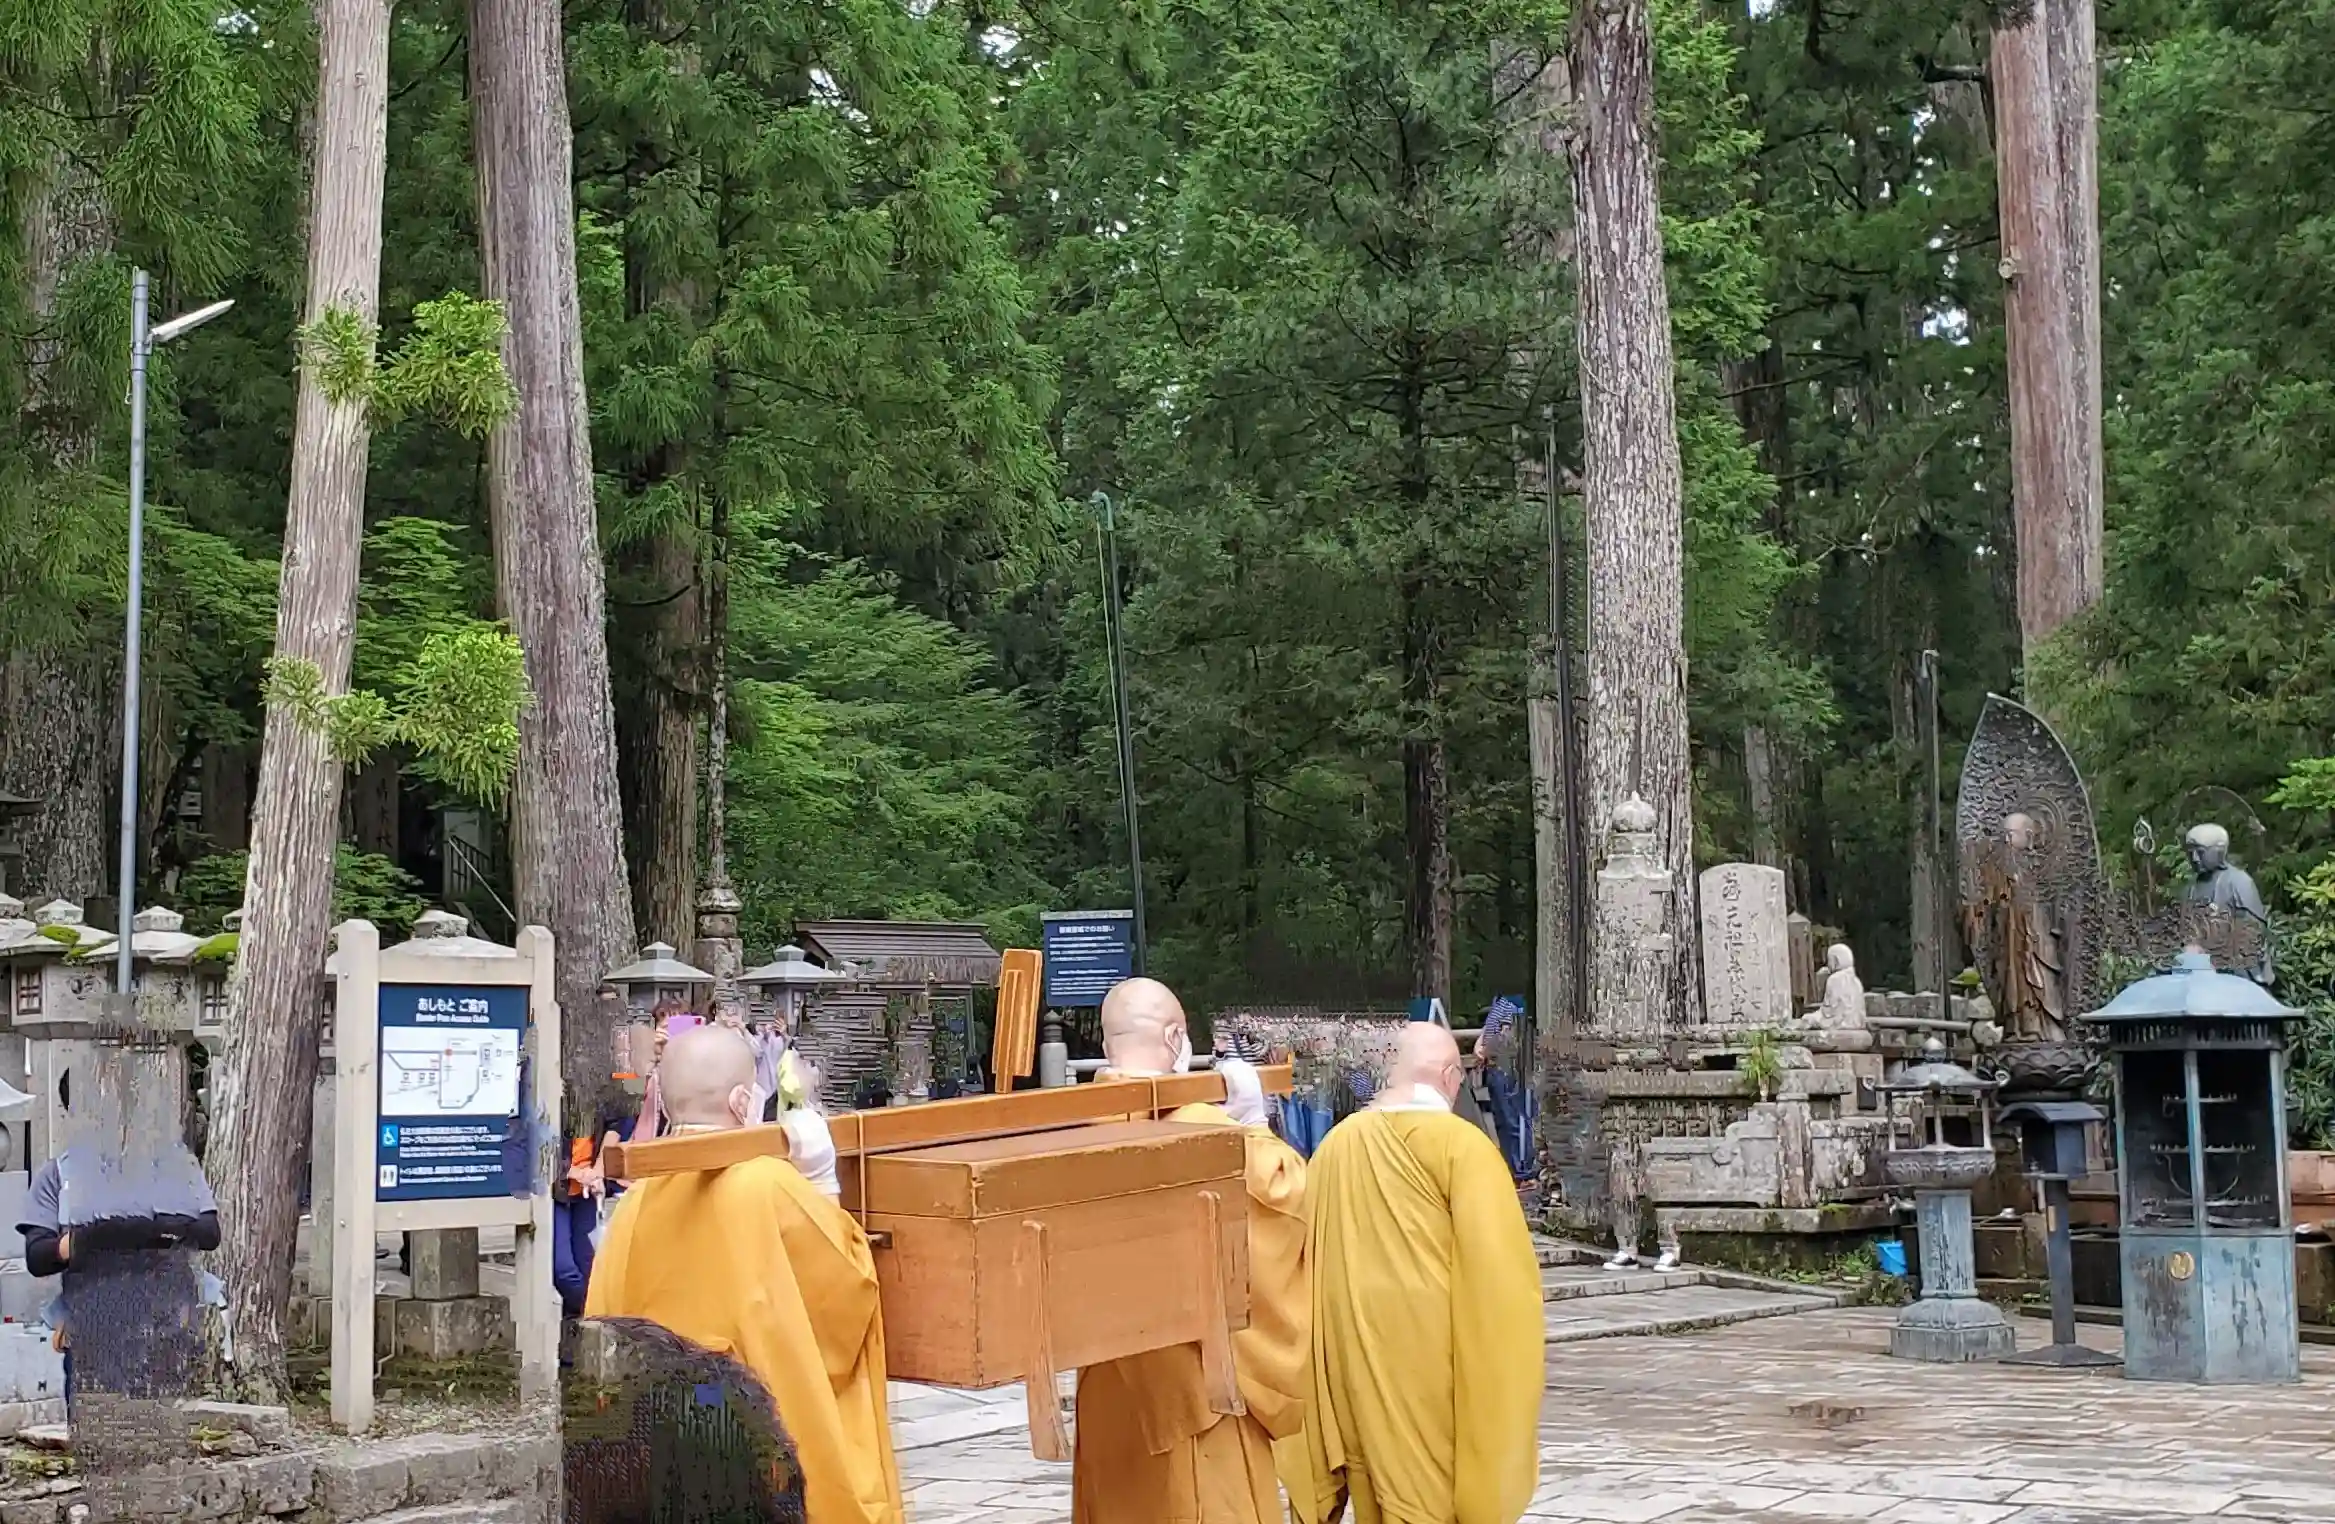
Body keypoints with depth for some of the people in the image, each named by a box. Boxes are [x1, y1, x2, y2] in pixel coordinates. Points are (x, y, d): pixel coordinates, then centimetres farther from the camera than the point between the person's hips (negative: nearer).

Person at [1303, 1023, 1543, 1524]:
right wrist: (1507, 1367, -5)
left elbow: (1313, 1263, 11)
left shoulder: (1335, 1145, 5)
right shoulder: (1460, 1144, -12)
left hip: (1356, 1357, 5)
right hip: (1434, 1356, -5)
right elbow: (1498, 1270, -14)